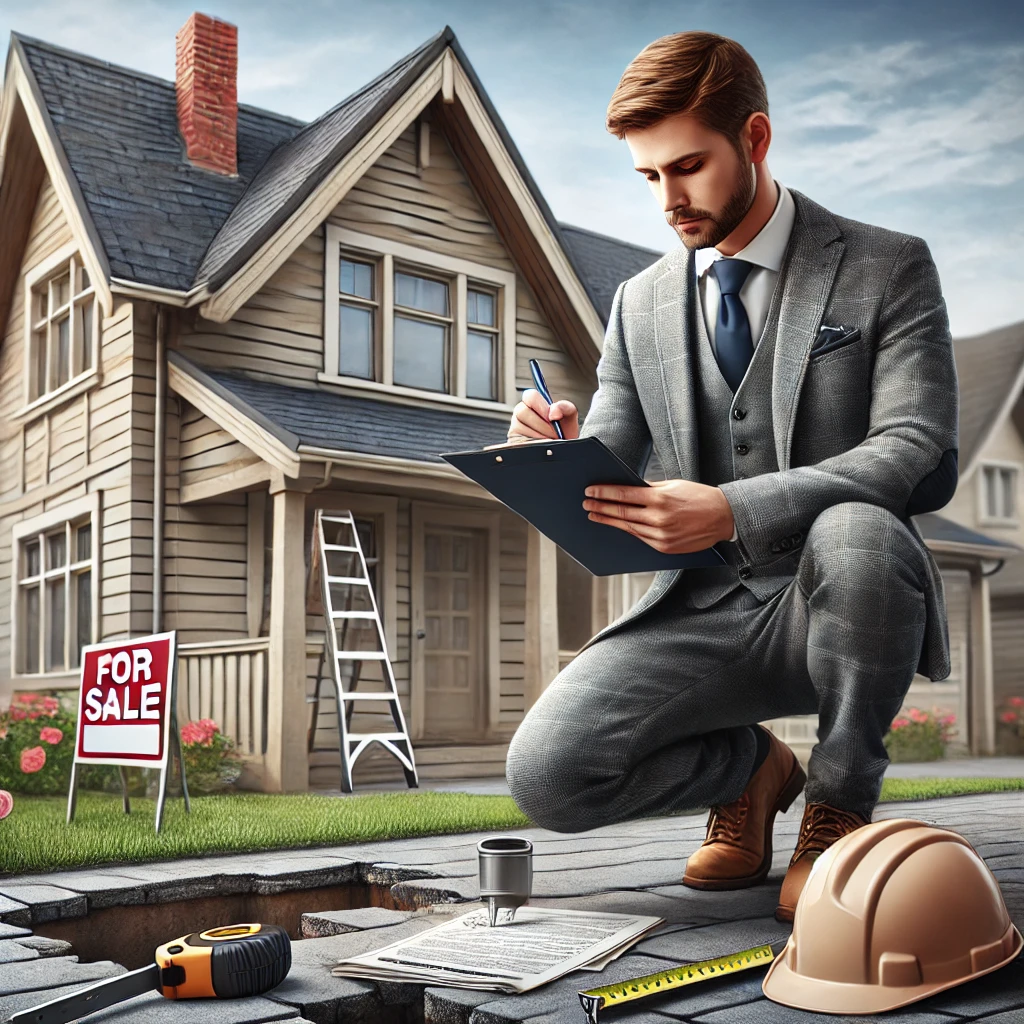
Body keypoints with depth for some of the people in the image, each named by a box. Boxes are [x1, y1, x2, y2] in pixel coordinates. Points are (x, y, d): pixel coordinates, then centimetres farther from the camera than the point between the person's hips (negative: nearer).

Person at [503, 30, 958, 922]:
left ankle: (840, 802, -10)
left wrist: (734, 511, -30)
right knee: (545, 773, -19)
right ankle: (750, 767, 13)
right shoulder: (640, 304, 10)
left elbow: (921, 457, -15)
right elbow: (610, 477, 9)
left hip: (834, 603, -2)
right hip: (703, 609, 3)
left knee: (855, 533, -39)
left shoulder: (888, 269, -2)